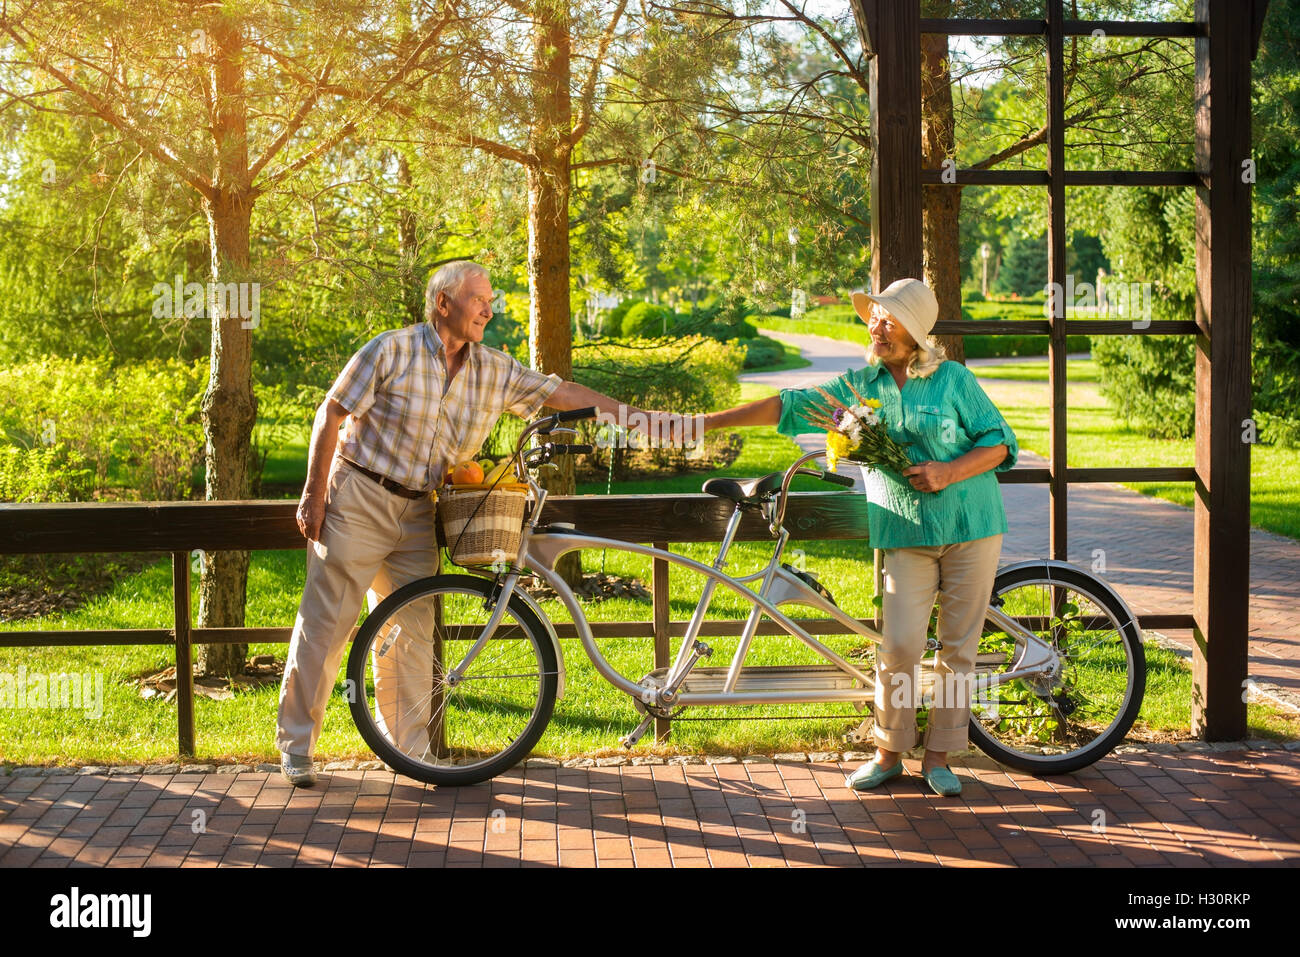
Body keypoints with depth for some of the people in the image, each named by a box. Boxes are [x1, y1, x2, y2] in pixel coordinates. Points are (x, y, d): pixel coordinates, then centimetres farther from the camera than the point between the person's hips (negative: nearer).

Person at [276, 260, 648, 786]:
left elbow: (562, 392, 6)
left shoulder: (494, 370, 4)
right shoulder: (392, 350, -11)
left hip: (417, 515, 5)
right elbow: (331, 414, -8)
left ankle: (407, 742, 18)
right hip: (358, 501, -5)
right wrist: (314, 496, -10)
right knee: (326, 624, -2)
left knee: (412, 629, 7)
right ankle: (295, 745, 8)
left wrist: (638, 418, 1)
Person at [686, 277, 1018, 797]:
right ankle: (888, 752, 8)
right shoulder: (859, 385, 5)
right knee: (899, 645, -9)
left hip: (971, 525, -1)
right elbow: (788, 406, 3)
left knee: (958, 646, 2)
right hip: (907, 534, 1)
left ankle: (938, 756, 14)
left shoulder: (953, 380, -2)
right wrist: (708, 421, -2)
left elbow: (1000, 442, 0)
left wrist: (950, 471, -17)